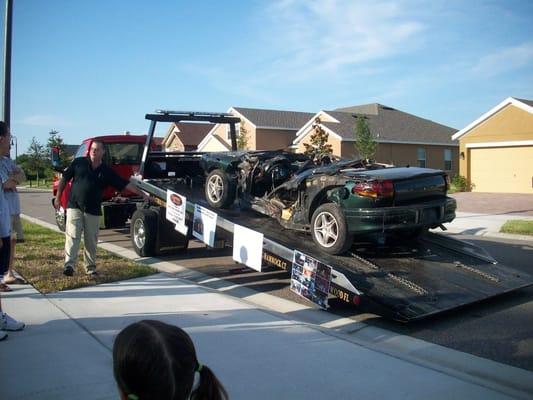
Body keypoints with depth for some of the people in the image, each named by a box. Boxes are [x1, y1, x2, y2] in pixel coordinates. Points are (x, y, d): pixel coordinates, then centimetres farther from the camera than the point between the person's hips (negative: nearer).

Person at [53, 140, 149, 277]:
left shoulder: (106, 171, 5)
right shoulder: (78, 163, 2)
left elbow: (125, 184, 4)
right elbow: (64, 179, 8)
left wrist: (142, 194, 0)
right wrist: (58, 197, 3)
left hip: (93, 211, 2)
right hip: (75, 207, -2)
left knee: (91, 241, 7)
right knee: (72, 236, -12)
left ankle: (91, 268, 19)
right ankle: (69, 265, -16)